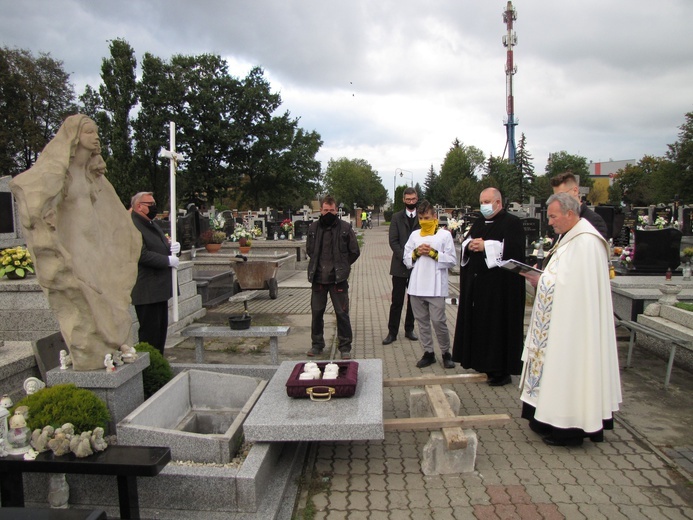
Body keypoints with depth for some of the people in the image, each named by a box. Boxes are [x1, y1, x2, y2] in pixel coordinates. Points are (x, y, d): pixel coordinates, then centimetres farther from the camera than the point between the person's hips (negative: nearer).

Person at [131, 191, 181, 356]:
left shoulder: (152, 225, 18)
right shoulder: (132, 226, -14)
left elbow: (159, 249, 28)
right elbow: (142, 255, -25)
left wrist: (172, 247, 5)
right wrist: (168, 260, -17)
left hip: (160, 287, 10)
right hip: (146, 291, -10)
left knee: (161, 329, 15)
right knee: (150, 332, -3)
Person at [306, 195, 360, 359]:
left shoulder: (345, 227, -4)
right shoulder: (313, 228, 3)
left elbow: (354, 252, 4)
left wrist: (342, 266, 7)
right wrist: (318, 265, 12)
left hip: (338, 278, -3)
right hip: (318, 278, 3)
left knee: (342, 313, 2)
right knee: (316, 312, 12)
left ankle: (345, 347, 14)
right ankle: (317, 344, 28)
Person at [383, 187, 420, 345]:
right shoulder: (396, 217, 4)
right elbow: (393, 241, -3)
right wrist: (404, 257, -15)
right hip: (400, 266, -1)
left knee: (414, 301, 10)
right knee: (397, 301, 0)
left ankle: (409, 330, 23)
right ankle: (392, 332, 8)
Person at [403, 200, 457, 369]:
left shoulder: (444, 235, 1)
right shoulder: (414, 235, 13)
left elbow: (452, 260, -3)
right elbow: (406, 260, 12)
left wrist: (433, 253, -11)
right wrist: (416, 252, -6)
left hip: (436, 287, -4)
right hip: (417, 286, 4)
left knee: (438, 321, -4)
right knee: (422, 321, 10)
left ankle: (446, 353, 15)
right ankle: (428, 353, 21)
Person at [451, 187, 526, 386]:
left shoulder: (511, 222, -5)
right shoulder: (479, 223, 18)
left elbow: (513, 249, -18)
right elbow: (465, 243, 16)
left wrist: (485, 246, -18)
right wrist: (469, 245, -6)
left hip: (499, 286, -7)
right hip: (476, 282, 8)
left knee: (498, 326, -4)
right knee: (478, 324, 10)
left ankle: (502, 371, 5)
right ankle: (482, 362, 21)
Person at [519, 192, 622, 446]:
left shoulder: (586, 242, -19)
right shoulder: (570, 237, 14)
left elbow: (576, 283, -24)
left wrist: (542, 281, -14)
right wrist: (542, 278, 3)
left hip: (574, 324, -10)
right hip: (561, 321, 10)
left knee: (569, 366, -2)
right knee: (559, 366, 14)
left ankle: (570, 428, 9)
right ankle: (551, 419, 25)